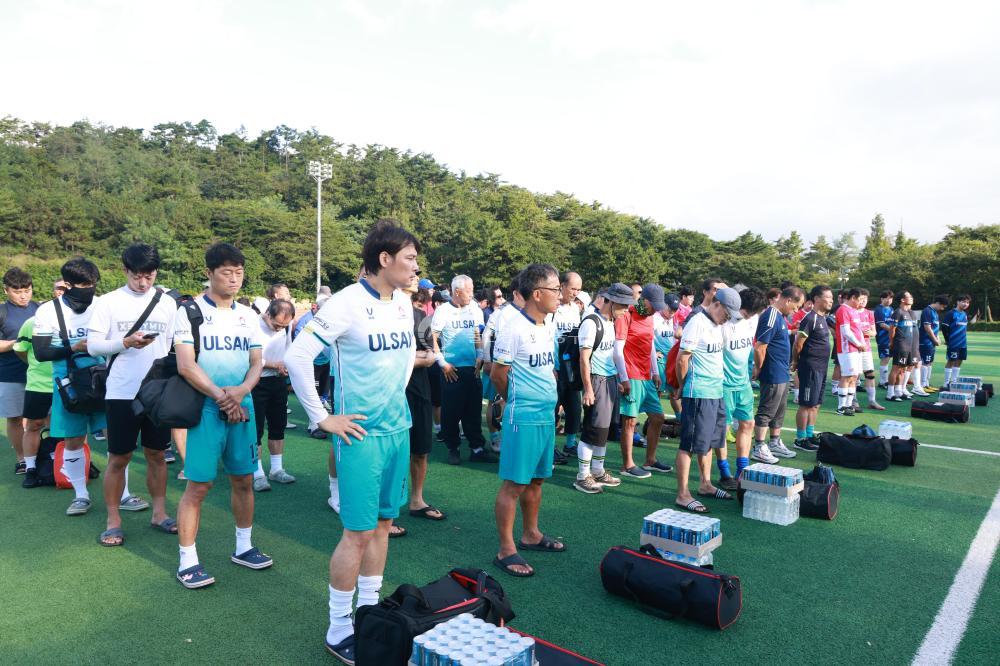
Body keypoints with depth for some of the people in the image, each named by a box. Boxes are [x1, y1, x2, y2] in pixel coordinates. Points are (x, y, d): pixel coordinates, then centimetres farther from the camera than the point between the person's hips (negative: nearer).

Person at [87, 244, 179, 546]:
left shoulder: (168, 303, 6)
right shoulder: (108, 302, -1)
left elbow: (176, 345, 8)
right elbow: (93, 345, -3)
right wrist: (126, 342, -20)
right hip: (122, 393, -2)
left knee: (157, 454, 11)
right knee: (118, 458, 6)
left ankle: (159, 512, 23)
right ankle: (113, 520, 19)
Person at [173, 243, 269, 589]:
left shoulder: (248, 315, 9)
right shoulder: (190, 311, -4)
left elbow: (257, 362, 8)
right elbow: (185, 365, -11)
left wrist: (240, 392, -11)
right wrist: (221, 397, -12)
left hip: (242, 406, 5)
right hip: (205, 407, -4)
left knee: (244, 480, 10)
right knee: (198, 485, -2)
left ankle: (244, 547, 26)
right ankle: (187, 561, 10)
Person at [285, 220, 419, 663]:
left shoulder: (404, 302, 7)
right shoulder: (348, 303, -16)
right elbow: (296, 357, -19)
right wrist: (322, 418, -15)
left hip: (398, 429, 7)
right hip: (362, 433, -7)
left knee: (383, 523, 15)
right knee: (359, 532, -1)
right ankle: (339, 630, 18)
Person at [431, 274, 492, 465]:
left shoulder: (475, 310, 7)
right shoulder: (443, 310, -5)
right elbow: (433, 338, -5)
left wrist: (480, 357, 5)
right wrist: (443, 363, -8)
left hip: (472, 368, 4)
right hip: (451, 370, -3)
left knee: (474, 410, 8)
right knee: (451, 412, 4)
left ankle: (477, 448, 15)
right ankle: (453, 449, 17)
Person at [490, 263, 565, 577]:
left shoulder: (550, 326, 9)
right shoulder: (514, 329, -16)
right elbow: (498, 375, -10)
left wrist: (547, 399, 15)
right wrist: (519, 400, 4)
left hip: (547, 415, 8)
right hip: (523, 418, -8)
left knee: (536, 479, 18)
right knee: (514, 483, 0)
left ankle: (531, 535, 33)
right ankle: (506, 550, 9)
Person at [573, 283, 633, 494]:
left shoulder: (610, 323, 14)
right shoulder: (591, 323, -14)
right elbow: (584, 358, -16)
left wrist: (617, 380, 16)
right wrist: (588, 389, -18)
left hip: (611, 380, 9)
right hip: (597, 381, -9)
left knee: (604, 428, 14)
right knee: (593, 430, -4)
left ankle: (598, 471, 26)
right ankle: (582, 477, 6)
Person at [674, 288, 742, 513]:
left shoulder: (717, 324, 13)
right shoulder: (697, 323, -15)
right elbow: (682, 359, -15)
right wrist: (684, 388, -3)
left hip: (716, 392, 9)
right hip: (698, 394, -9)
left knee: (708, 441, 18)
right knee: (690, 444, -3)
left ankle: (705, 484, 32)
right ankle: (682, 494, 3)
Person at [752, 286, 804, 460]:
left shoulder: (779, 316, 11)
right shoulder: (771, 318, -21)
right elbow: (759, 348, -25)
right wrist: (758, 369, -12)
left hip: (782, 374, 10)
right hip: (773, 375, -10)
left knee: (779, 412, 19)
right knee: (766, 412, -1)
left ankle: (775, 443, 30)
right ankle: (759, 448, 8)